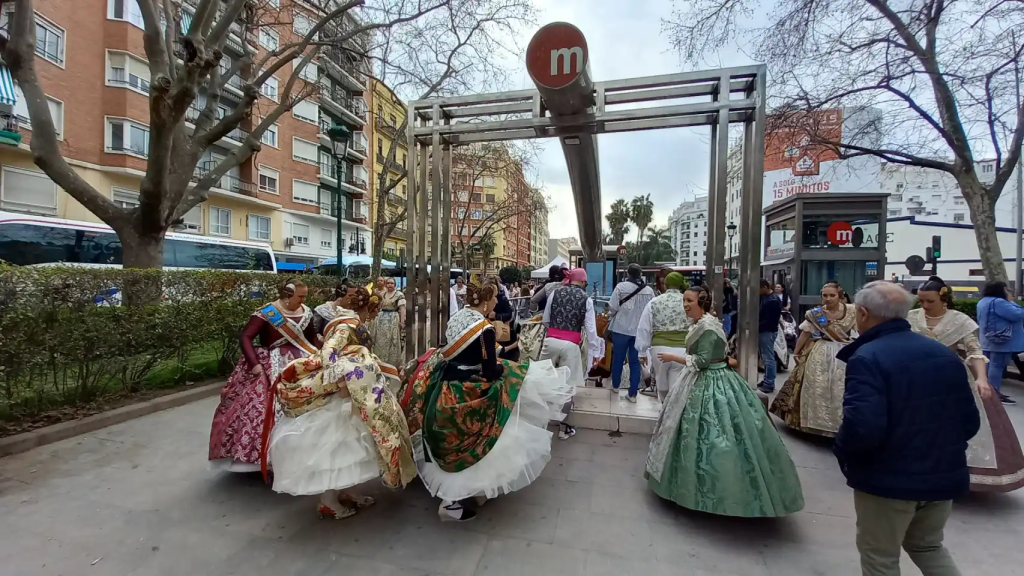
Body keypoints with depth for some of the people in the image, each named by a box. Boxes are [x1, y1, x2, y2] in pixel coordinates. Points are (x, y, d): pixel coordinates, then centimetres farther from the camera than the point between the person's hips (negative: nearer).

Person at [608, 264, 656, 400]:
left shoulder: (621, 286, -11)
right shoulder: (649, 290, -1)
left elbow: (612, 307, -9)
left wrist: (610, 314, 12)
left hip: (621, 328, -2)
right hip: (640, 330, 2)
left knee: (618, 358, 15)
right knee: (635, 361, 9)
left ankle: (615, 386, 32)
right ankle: (632, 393, 11)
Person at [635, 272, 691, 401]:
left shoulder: (654, 302, 4)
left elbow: (643, 329, 4)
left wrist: (642, 351, 12)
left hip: (659, 349, 2)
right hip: (682, 350, -1)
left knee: (662, 386, 21)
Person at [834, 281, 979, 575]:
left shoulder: (867, 358, -23)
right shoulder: (945, 353, 4)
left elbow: (862, 427, -32)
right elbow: (970, 421, 9)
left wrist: (841, 451, -12)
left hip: (889, 479, -7)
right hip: (943, 474, 7)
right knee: (928, 546, 29)